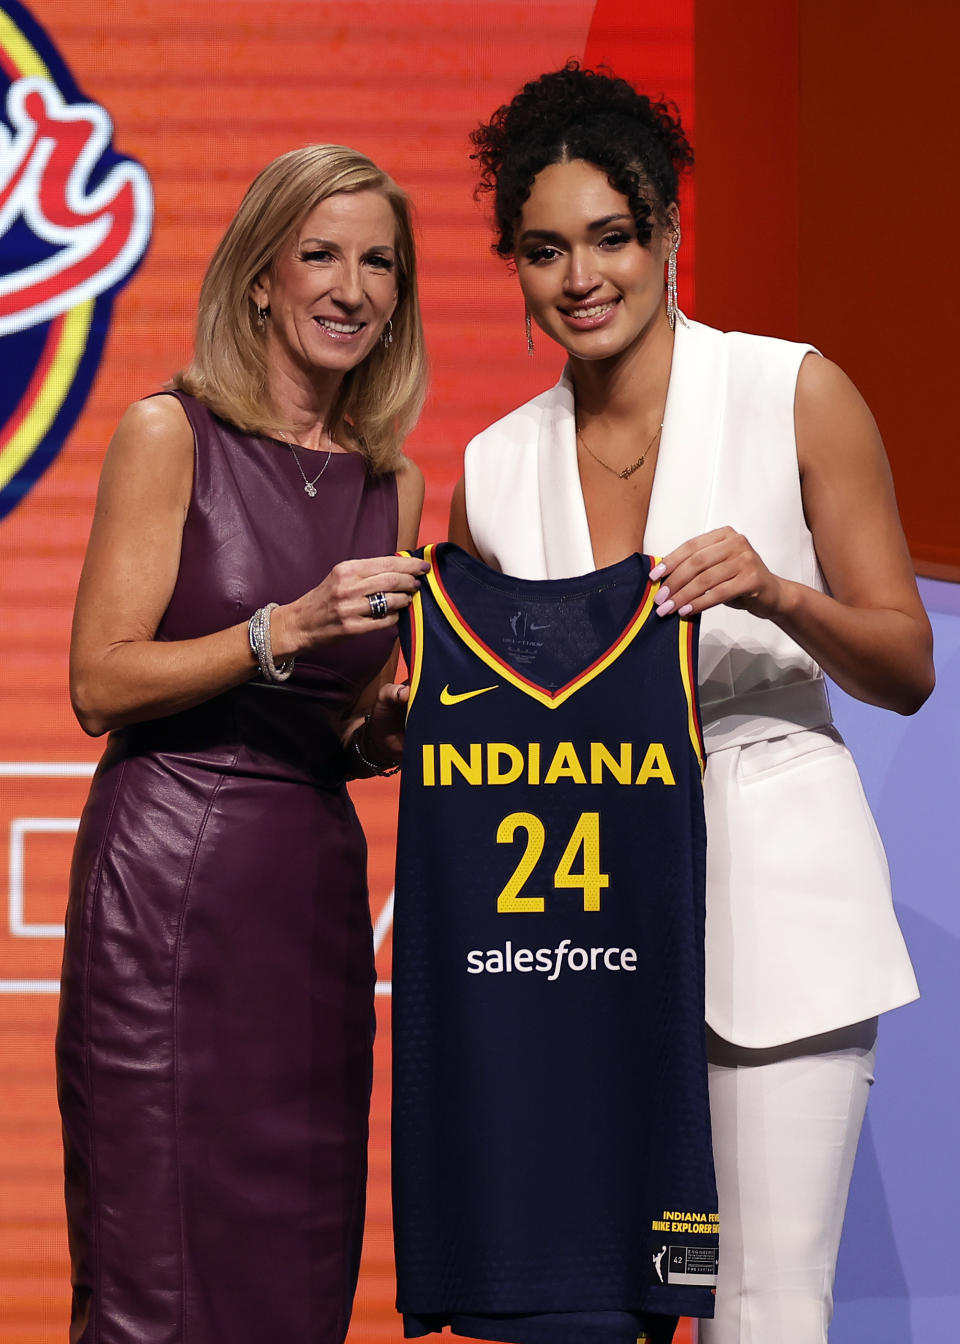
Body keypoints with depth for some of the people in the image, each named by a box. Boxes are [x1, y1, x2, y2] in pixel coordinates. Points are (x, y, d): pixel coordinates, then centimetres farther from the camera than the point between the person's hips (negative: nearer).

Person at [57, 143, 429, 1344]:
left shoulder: (393, 486, 14)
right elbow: (101, 686, -9)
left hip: (317, 883, 5)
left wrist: (392, 722, -1)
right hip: (167, 874, -5)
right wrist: (288, 630, -17)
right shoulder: (170, 436, -2)